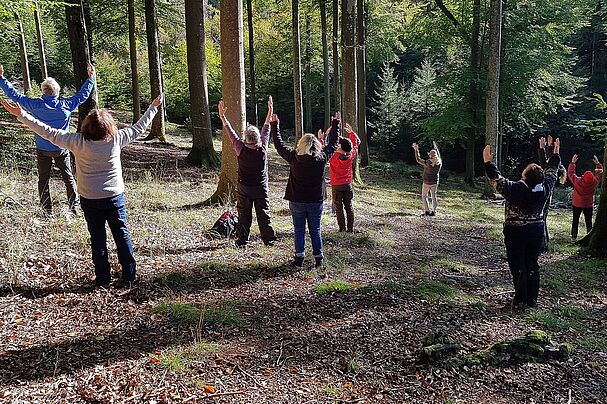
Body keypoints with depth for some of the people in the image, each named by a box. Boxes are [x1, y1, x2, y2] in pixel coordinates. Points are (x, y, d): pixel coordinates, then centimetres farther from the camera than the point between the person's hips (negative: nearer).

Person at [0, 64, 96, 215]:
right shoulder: (65, 105, -11)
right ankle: (74, 207, 12)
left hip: (42, 150, 0)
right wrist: (91, 78, 10)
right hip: (61, 149, 0)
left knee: (43, 180, 10)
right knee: (68, 177, 11)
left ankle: (47, 211, 13)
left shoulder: (36, 105, -12)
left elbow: (14, 95, -3)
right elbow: (83, 95, 0)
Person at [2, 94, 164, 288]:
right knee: (122, 236, 11)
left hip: (90, 201, -1)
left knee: (97, 239, 11)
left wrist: (21, 115, -7)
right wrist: (153, 107, 14)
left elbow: (48, 132, -13)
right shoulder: (116, 139, -10)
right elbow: (139, 128, 2)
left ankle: (103, 279, 19)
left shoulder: (79, 142, -15)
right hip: (115, 198, 1)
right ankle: (129, 277, 16)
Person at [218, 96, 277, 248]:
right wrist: (270, 111, 12)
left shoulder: (241, 149, -15)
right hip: (261, 189, 1)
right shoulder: (263, 148, -11)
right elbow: (266, 130, 1)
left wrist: (222, 116, 3)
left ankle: (241, 240, 13)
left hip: (244, 188, -1)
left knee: (244, 215, 8)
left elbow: (231, 133, -6)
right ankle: (269, 239, 13)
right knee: (264, 214, 8)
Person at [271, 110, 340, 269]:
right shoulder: (322, 159, -8)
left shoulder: (294, 157, -11)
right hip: (316, 202, 1)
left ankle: (299, 258, 9)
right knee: (315, 230, 12)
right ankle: (319, 258, 16)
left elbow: (279, 144, 3)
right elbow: (333, 143, 8)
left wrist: (274, 125, 15)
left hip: (297, 202, -1)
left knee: (299, 230, 10)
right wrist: (336, 124, 20)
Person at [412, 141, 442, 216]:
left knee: (424, 196, 8)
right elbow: (438, 154, 13)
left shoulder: (427, 163, -21)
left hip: (427, 182, -5)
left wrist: (416, 150, -4)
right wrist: (435, 146, 27)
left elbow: (418, 160, -10)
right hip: (435, 182, 5)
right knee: (433, 196, 13)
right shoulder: (439, 162, -7)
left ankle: (427, 211, 2)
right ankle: (433, 211, 12)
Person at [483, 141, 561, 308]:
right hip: (537, 232, 4)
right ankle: (532, 300, 19)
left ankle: (521, 299, 10)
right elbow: (551, 172, 9)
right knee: (532, 265, 12)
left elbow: (496, 179, -12)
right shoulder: (544, 189, -7)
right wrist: (555, 154, 23)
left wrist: (488, 162, -4)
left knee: (517, 266, 4)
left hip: (515, 233, -4)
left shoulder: (515, 189, -21)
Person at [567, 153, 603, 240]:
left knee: (575, 221, 10)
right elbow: (600, 173, -2)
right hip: (589, 206, 1)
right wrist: (597, 163, 2)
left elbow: (570, 173, -9)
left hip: (577, 205, -1)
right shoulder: (594, 182, -20)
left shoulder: (577, 182, -23)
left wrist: (573, 162, -5)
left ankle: (573, 237, 13)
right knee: (588, 221, 10)